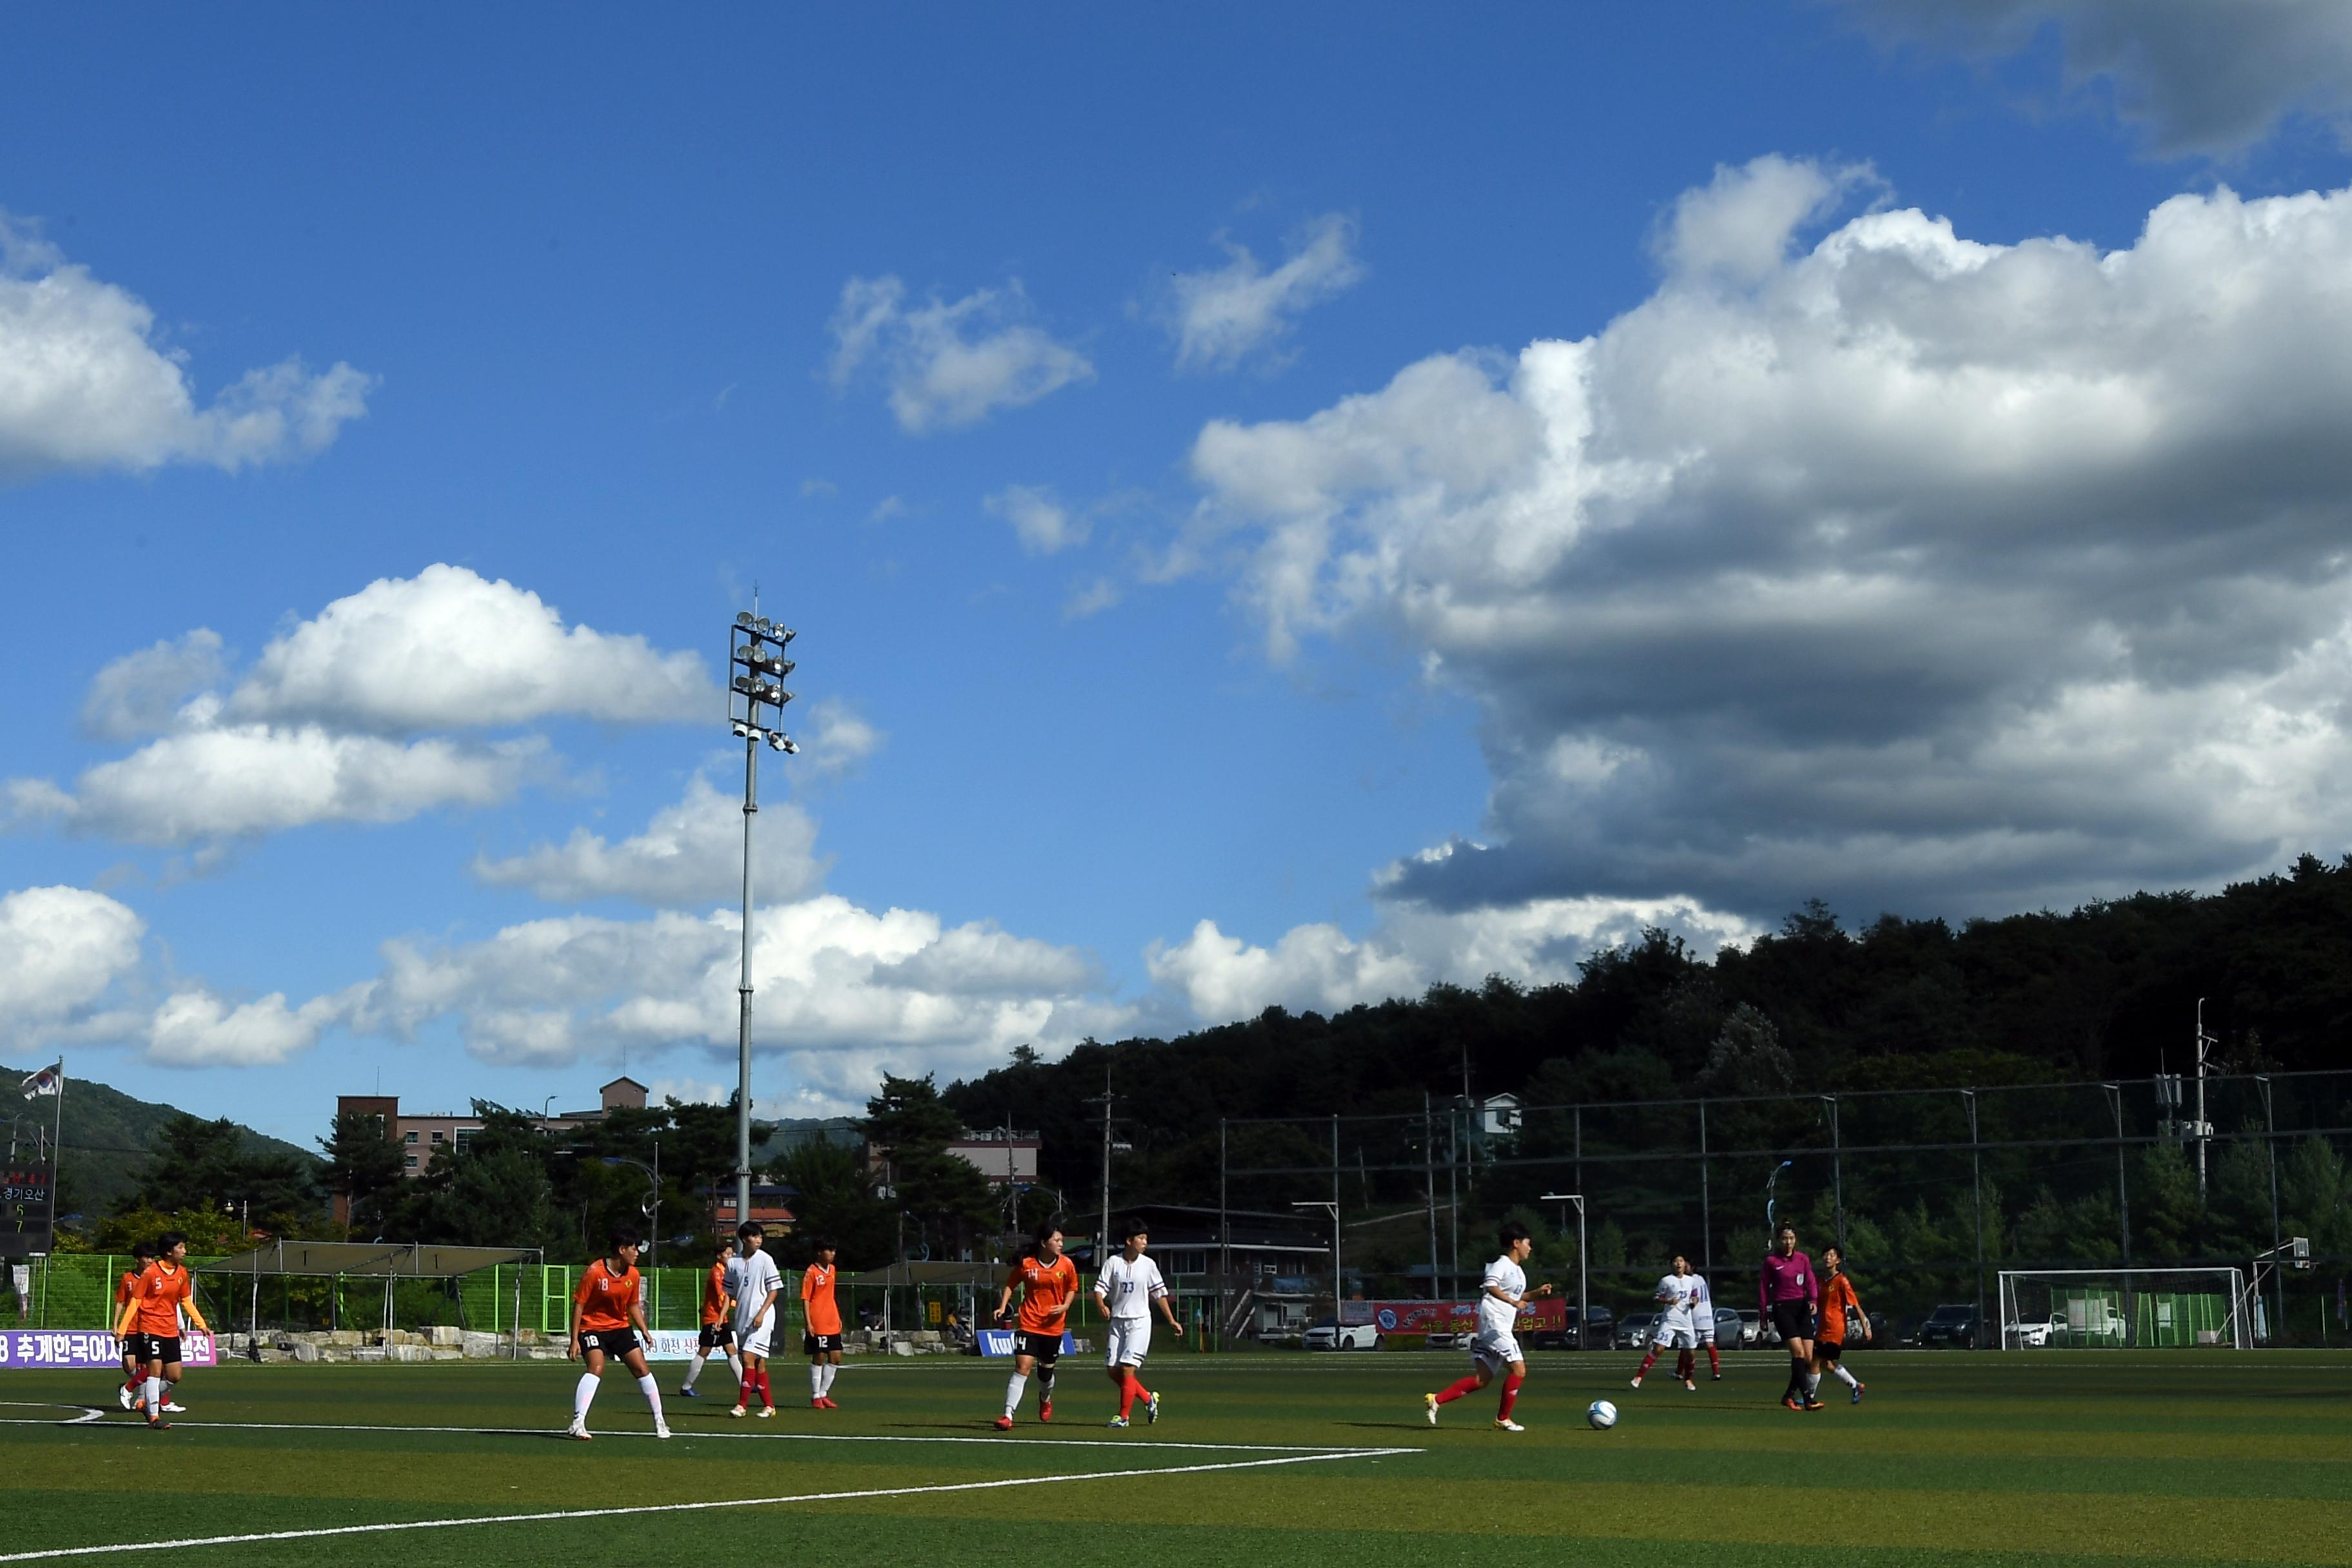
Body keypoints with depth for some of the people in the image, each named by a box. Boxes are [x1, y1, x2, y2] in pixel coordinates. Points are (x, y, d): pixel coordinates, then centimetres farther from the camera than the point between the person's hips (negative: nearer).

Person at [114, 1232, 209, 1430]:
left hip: (171, 1331, 6)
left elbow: (186, 1301, 17)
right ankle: (154, 1417, -5)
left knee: (175, 1376, 4)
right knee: (155, 1369, -12)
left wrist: (202, 1324, 12)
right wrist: (121, 1330, -11)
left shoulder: (182, 1273, 5)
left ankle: (147, 1401, 25)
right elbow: (135, 1302, -9)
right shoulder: (150, 1273, -13)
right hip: (151, 1328, -6)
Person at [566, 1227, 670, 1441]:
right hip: (593, 1327, -6)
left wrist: (644, 1330, 1)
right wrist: (574, 1341, -17)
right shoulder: (594, 1272, -20)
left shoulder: (633, 1275, -2)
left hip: (621, 1327, 6)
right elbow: (579, 1305, -15)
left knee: (641, 1368, 2)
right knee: (597, 1368, -27)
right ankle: (577, 1423, -26)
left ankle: (659, 1421, 14)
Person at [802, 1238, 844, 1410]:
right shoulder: (811, 1272, -10)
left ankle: (823, 1394, 19)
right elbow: (805, 1299, -11)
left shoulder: (832, 1270, 12)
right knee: (819, 1358, -2)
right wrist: (808, 1323, -17)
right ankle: (816, 1397, 9)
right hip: (818, 1324, -7)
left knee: (836, 1358, 6)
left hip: (832, 1323, 7)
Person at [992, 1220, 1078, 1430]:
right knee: (1022, 1367, -16)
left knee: (1046, 1370, 14)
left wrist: (1065, 1306, -5)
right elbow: (1010, 1285, 6)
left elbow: (1072, 1289, 12)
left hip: (1053, 1326, 2)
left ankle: (1045, 1399, 49)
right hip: (1029, 1324, -2)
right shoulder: (1026, 1264, -7)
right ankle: (1008, 1415, -15)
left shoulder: (1066, 1265, -2)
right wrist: (1003, 1307, -6)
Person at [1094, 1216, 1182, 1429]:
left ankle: (1123, 1415, -3)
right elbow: (1100, 1288, -2)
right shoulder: (1113, 1263, 0)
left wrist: (1172, 1321, 8)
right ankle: (1149, 1399, 20)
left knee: (1127, 1369, -12)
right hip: (1117, 1321, 2)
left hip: (1139, 1322, -2)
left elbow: (1159, 1293, 8)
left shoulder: (1148, 1265, 1)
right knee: (1113, 1370, 2)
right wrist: (1102, 1306, -24)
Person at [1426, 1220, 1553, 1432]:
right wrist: (1513, 1302, -28)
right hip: (1495, 1325, -10)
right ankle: (1503, 1419, -5)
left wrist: (1536, 1293, 20)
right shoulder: (1502, 1264, -8)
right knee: (1519, 1369, -12)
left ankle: (1436, 1400, 4)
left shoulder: (1518, 1271, 22)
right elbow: (1490, 1286, -25)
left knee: (1482, 1379, 5)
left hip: (1502, 1328, 10)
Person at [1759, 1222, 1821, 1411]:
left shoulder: (1803, 1259, 11)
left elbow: (1811, 1282, 3)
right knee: (1798, 1351, -19)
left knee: (1808, 1357, -1)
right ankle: (1807, 1398, -22)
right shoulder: (1771, 1261, 1)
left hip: (1802, 1307, 5)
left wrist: (1813, 1300, -16)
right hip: (1782, 1308, -5)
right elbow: (1763, 1287, 4)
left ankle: (1790, 1395, 15)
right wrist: (1764, 1314, 1)